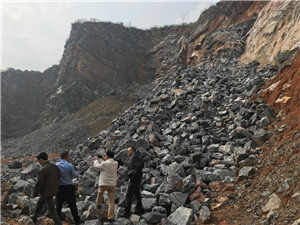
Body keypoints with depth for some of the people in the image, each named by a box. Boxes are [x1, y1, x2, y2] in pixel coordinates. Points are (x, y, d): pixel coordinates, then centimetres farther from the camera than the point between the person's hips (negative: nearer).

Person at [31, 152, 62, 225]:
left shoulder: (43, 170, -26)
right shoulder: (55, 166, -4)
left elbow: (39, 184, -20)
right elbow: (58, 177, 7)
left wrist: (34, 194, -4)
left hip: (47, 193, -9)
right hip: (54, 190, 9)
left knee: (52, 211, 0)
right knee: (40, 202, 30)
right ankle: (34, 218, 49)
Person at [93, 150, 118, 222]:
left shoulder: (104, 164, -18)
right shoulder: (116, 163, -2)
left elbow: (96, 166, -2)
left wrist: (96, 159, 15)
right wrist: (105, 159, 19)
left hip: (104, 184, -3)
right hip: (113, 184, 3)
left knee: (100, 192, 31)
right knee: (111, 201, 7)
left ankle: (98, 205, 49)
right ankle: (111, 217, 7)